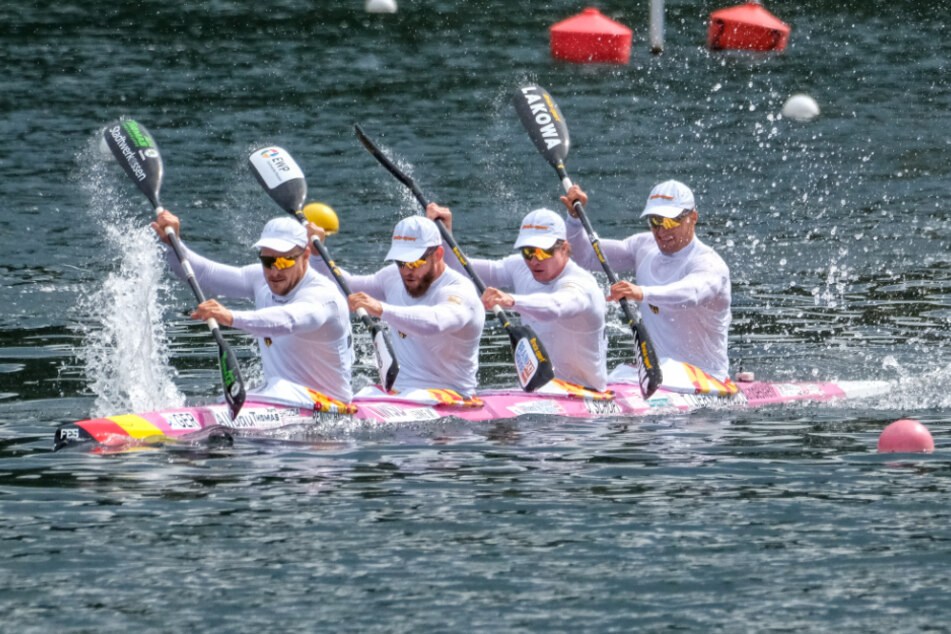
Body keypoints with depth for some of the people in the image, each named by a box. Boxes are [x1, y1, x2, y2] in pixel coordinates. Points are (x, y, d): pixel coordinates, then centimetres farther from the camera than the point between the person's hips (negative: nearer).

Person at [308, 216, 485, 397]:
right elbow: (346, 286, 23)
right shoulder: (395, 278, 8)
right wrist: (318, 253, 7)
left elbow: (434, 322, -40)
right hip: (397, 390, 8)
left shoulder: (459, 292, -18)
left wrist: (381, 309, -53)